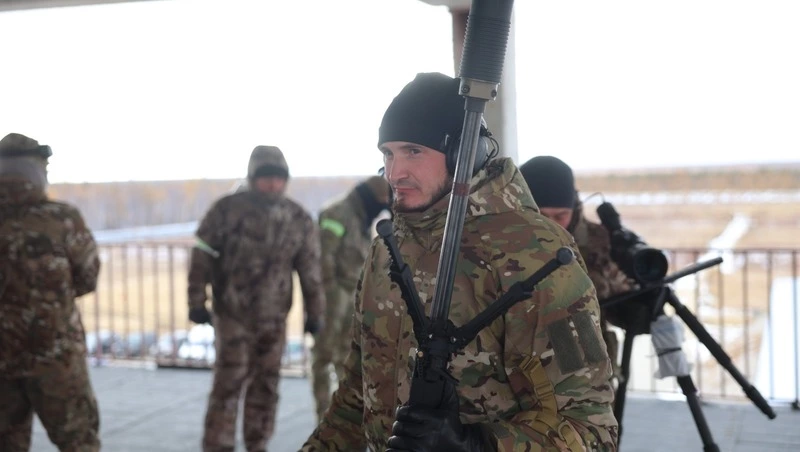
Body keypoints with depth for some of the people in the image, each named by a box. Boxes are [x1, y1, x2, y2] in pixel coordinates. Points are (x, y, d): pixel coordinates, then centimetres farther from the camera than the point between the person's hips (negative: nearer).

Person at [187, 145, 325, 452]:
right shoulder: (227, 210, -8)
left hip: (274, 317, 4)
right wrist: (197, 301, -7)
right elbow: (202, 256, -5)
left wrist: (314, 312, 8)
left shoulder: (299, 220, 1)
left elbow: (310, 269, 7)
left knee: (265, 385, 10)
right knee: (230, 380, -8)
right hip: (232, 312, -3)